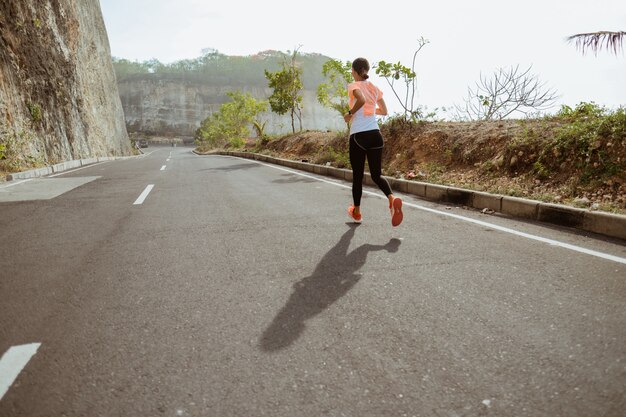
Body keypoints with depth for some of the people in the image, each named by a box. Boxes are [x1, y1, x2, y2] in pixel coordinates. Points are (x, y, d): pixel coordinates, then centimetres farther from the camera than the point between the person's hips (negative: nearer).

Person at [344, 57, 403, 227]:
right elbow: (384, 111, 18)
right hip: (375, 134, 5)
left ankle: (356, 212, 24)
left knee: (357, 176, 10)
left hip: (358, 135, -4)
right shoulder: (375, 88, 13)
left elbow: (361, 100, -24)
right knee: (376, 175, 10)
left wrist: (350, 113, -10)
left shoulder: (353, 86, -3)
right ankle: (392, 199, -18)